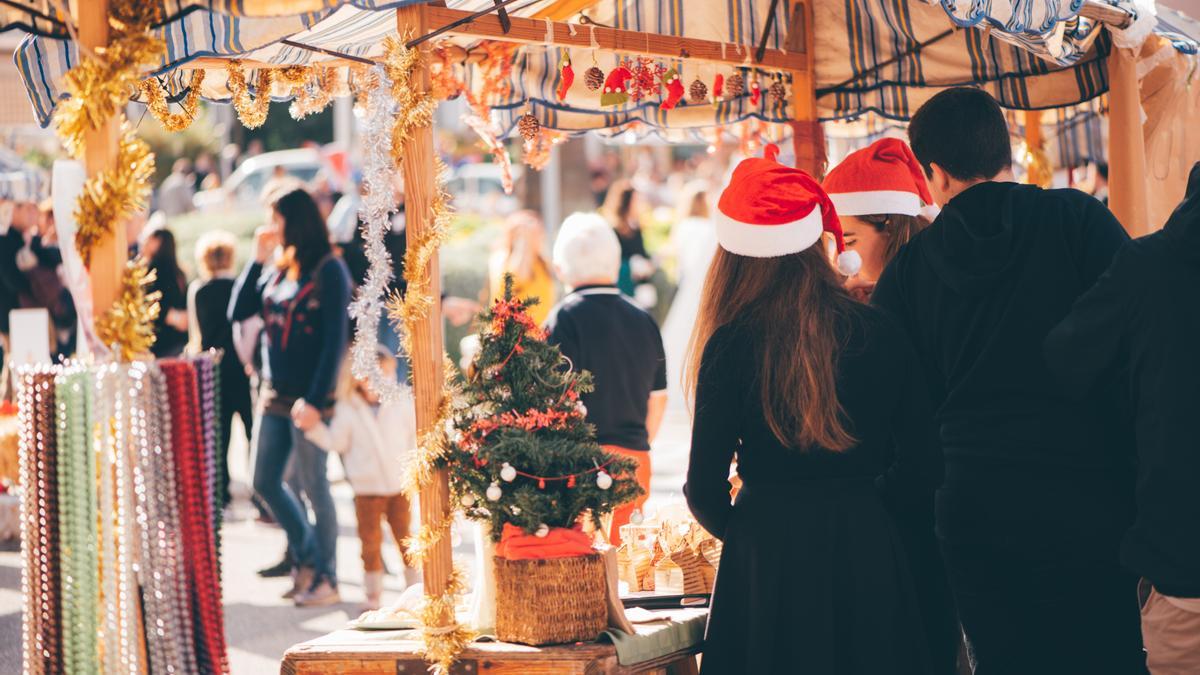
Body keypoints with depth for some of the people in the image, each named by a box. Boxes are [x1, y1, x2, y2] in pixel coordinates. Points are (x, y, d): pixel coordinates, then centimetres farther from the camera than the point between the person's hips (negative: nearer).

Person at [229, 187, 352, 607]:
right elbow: (238, 311, 7)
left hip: (309, 398, -7)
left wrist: (315, 399, -19)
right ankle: (307, 556, 26)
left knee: (313, 485, 0)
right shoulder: (279, 270, 11)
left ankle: (325, 578, 10)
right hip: (274, 394, 7)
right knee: (266, 482, 10)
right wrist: (258, 258, 0)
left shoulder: (329, 271, -10)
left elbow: (335, 340, -14)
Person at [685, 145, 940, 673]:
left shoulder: (731, 344, -8)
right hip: (867, 554, 2)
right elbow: (922, 468, 2)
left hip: (767, 562, -2)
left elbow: (706, 488, -6)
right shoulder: (879, 333, -1)